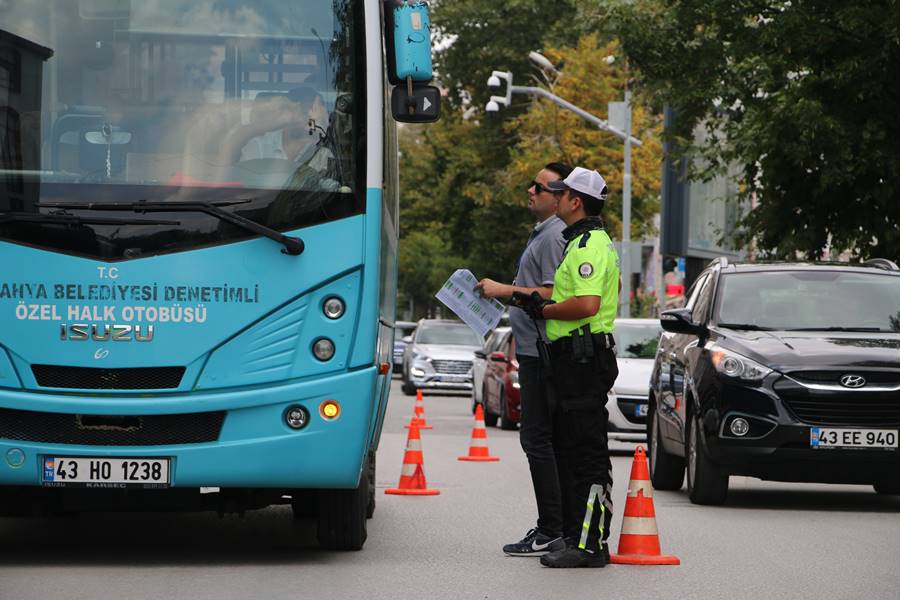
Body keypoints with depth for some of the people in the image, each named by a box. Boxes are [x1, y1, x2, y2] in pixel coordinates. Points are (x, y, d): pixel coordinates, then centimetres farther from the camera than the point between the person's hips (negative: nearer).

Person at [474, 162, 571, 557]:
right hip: (535, 351, 11)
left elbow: (552, 295, -22)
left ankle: (551, 532, -10)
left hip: (544, 354, -11)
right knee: (539, 439, 12)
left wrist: (504, 291, -16)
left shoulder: (554, 236, -14)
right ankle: (552, 527, 15)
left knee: (538, 440, -11)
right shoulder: (541, 234, 20)